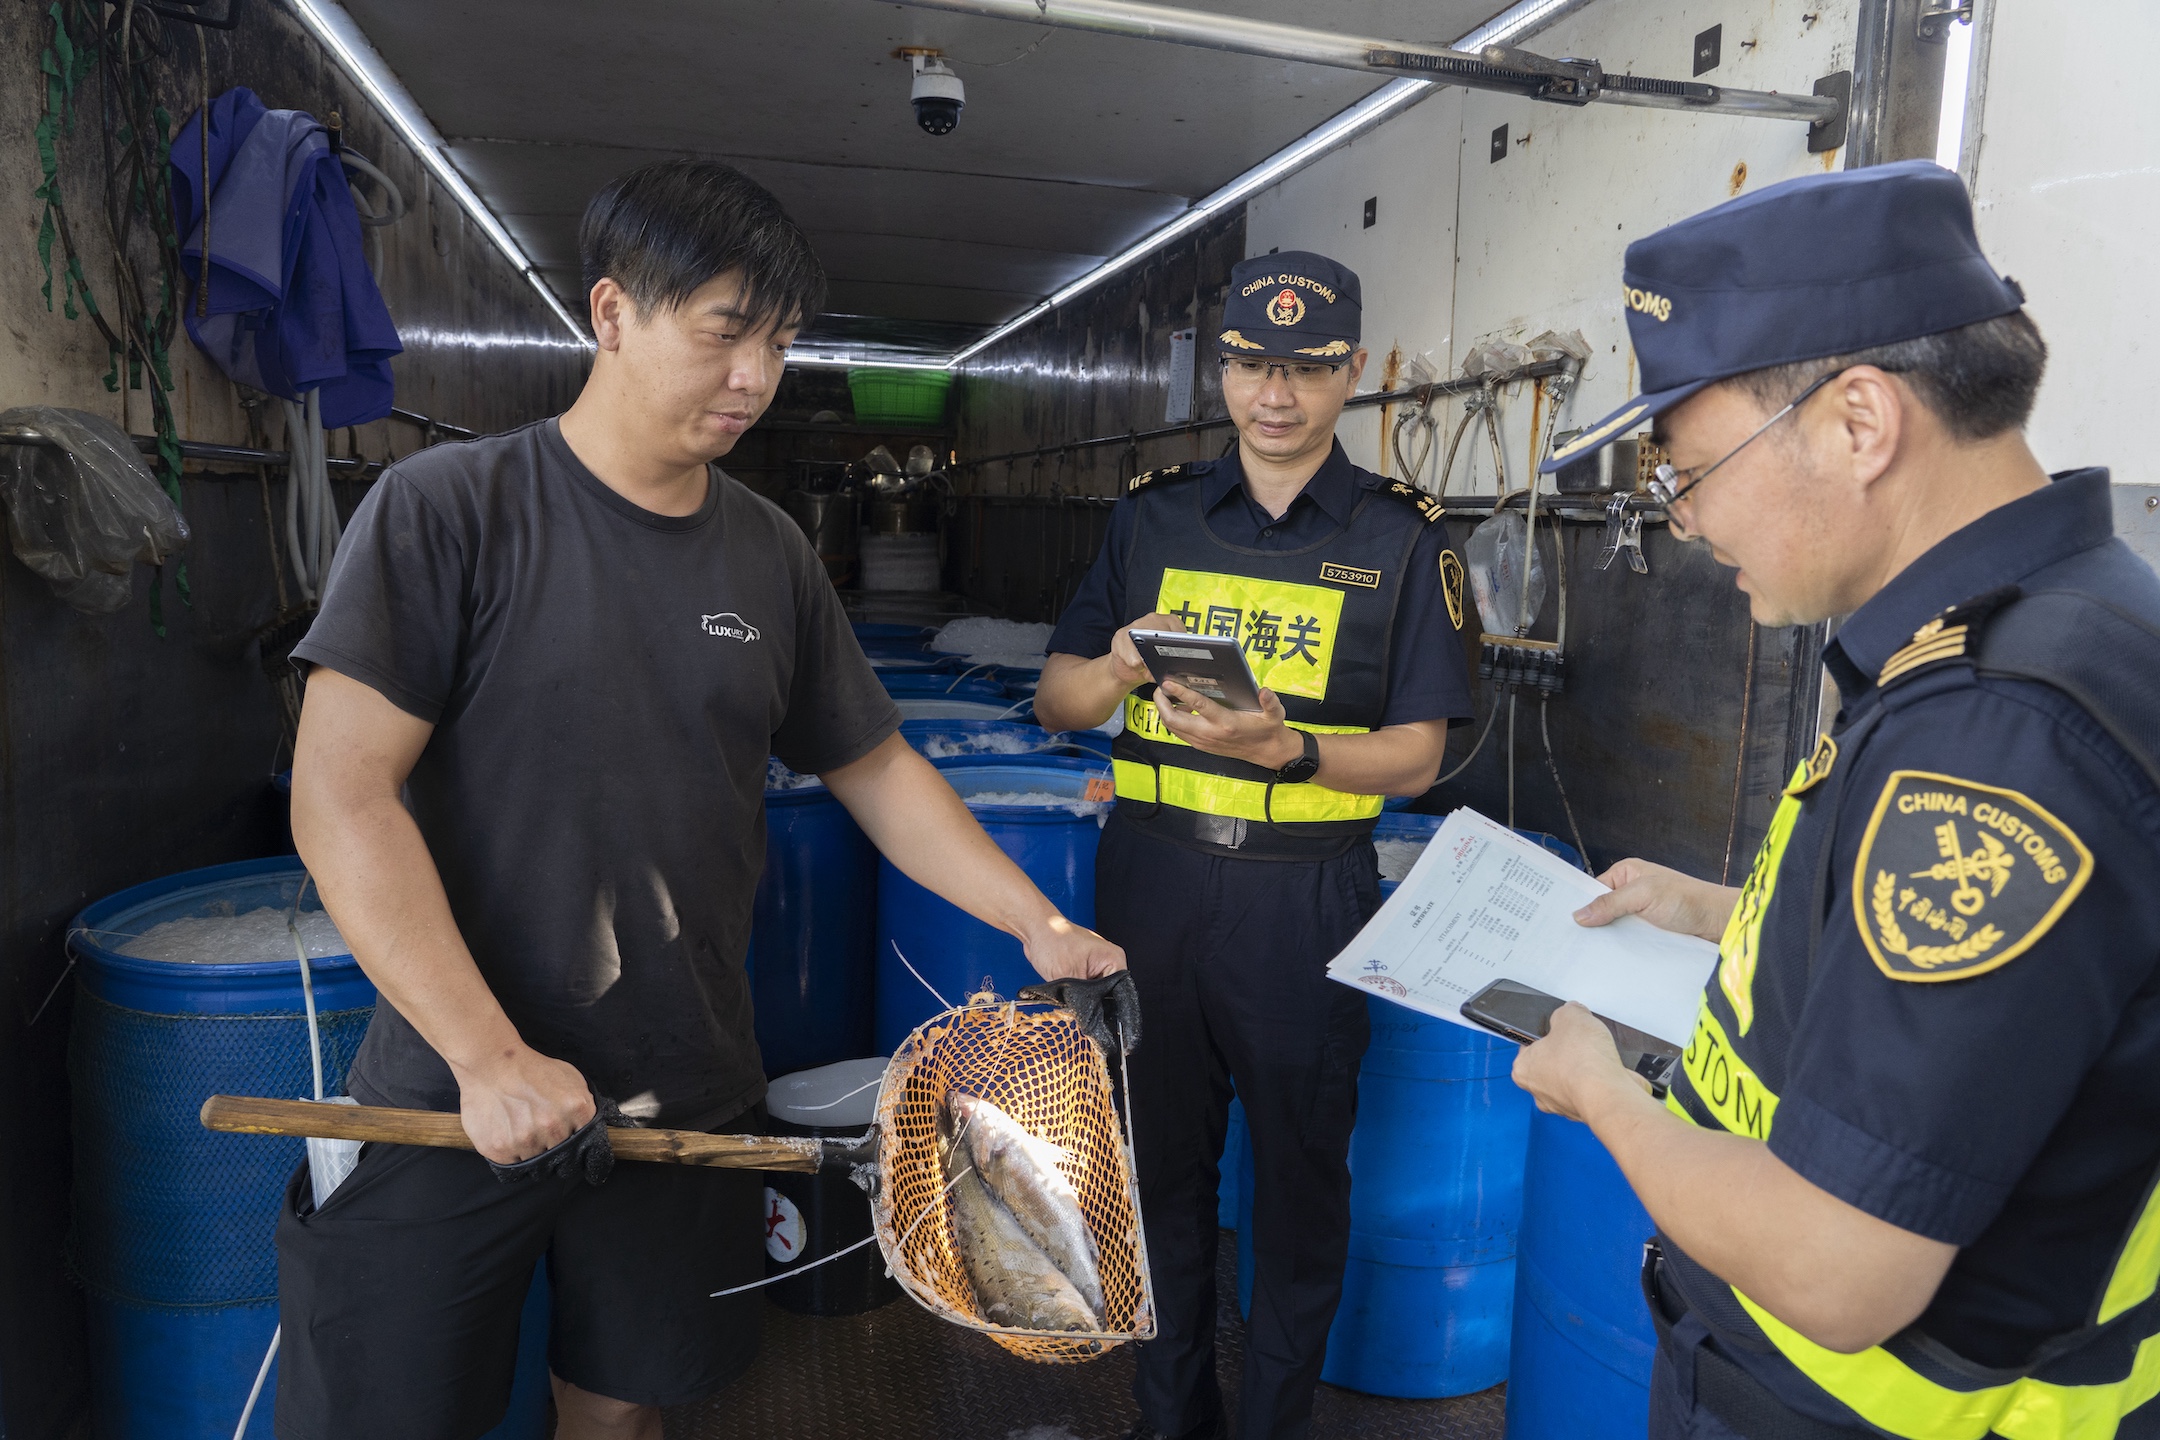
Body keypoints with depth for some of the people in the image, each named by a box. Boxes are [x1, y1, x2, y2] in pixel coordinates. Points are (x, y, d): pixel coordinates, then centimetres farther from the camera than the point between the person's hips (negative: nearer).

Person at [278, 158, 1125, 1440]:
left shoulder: (770, 553, 3)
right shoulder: (450, 507, -10)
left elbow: (877, 769, 9)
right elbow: (339, 796, -15)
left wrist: (1040, 926, 0)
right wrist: (490, 1054, -20)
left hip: (691, 1096, 4)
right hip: (454, 1102, -3)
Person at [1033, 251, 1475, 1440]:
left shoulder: (1401, 538, 0)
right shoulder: (1154, 515, 6)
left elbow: (1413, 758, -3)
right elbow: (1055, 700, 7)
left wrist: (1283, 749, -22)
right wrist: (1119, 671, -16)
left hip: (1305, 897, -2)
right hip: (1152, 881, 2)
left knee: (1300, 1175, 10)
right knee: (1162, 1160, 16)